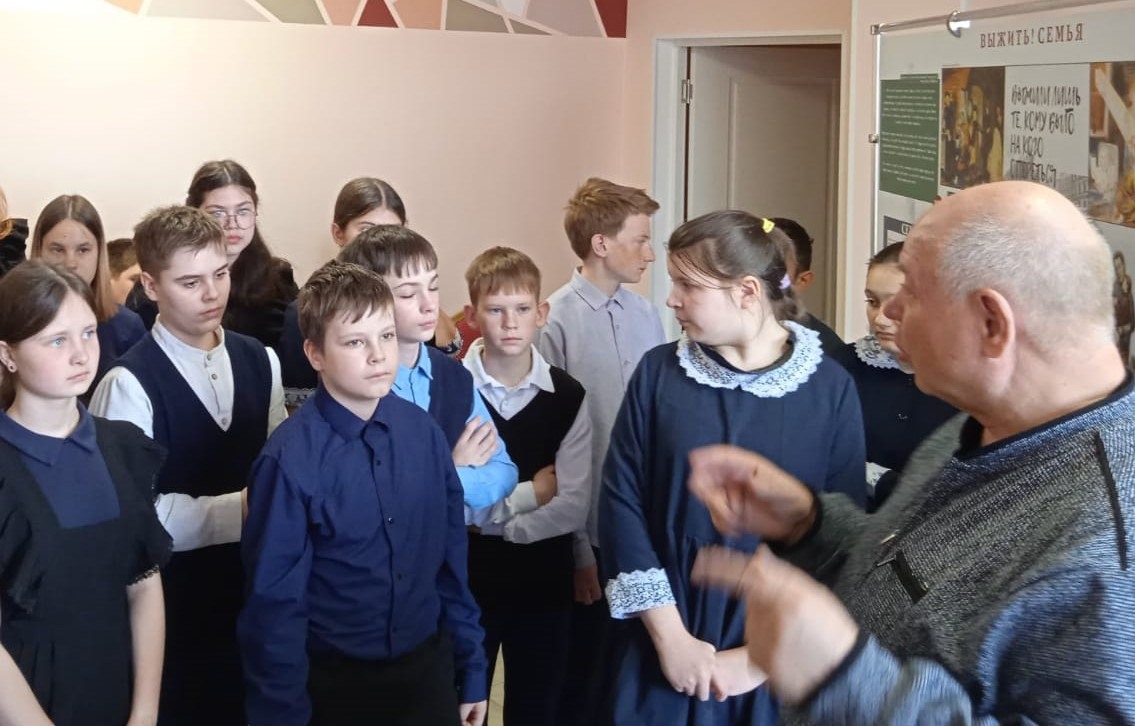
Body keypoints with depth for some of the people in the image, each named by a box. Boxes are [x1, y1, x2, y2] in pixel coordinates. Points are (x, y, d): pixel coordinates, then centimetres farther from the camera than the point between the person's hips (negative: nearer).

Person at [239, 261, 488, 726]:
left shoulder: (424, 433, -4)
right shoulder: (291, 460, -18)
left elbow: (451, 559, 4)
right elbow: (274, 601, -12)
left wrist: (471, 669, 9)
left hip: (428, 669, 4)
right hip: (335, 685, -4)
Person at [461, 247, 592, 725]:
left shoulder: (568, 397, -3)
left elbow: (573, 509, -9)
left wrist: (492, 518, -12)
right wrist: (530, 493, -12)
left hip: (545, 583, 2)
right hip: (464, 581, -1)